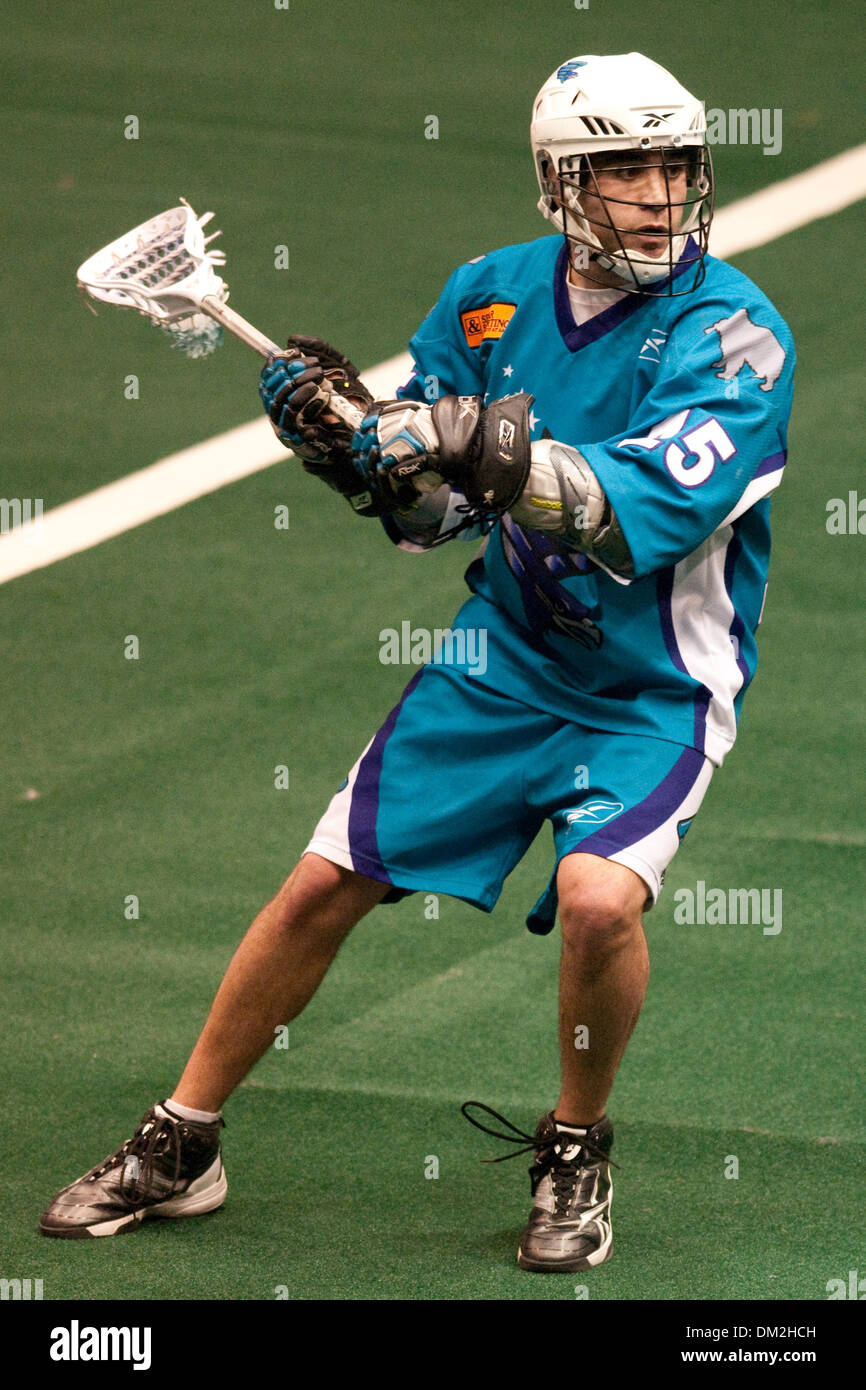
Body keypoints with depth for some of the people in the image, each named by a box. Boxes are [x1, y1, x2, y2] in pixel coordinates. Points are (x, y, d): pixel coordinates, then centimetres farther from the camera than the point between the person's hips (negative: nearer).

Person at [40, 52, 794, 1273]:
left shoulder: (732, 329, -19)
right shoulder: (492, 294, -2)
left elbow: (646, 517, -33)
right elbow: (429, 514, 4)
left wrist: (491, 449, -43)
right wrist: (347, 433, -15)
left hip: (653, 694, -5)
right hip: (503, 657, 5)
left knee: (598, 895, -30)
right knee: (324, 887, 3)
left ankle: (576, 1153, -2)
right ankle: (180, 1147, 22)